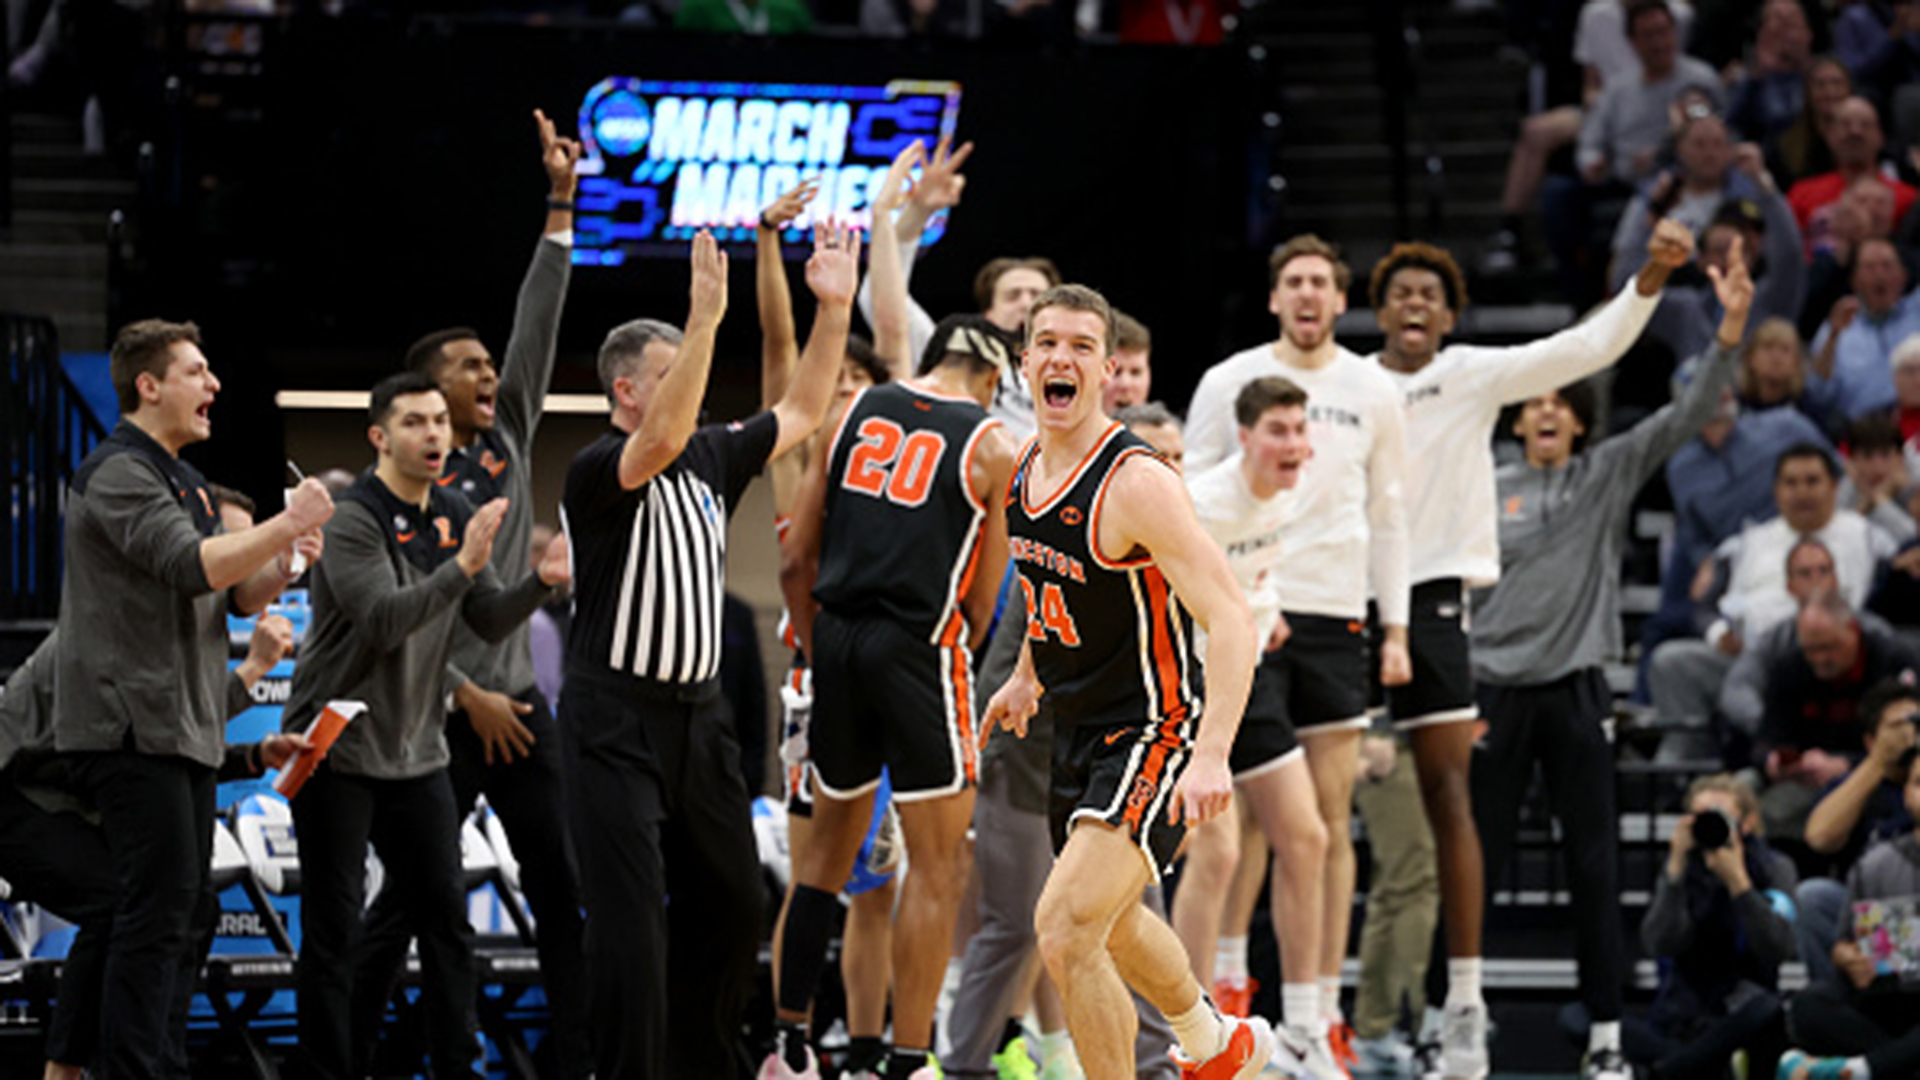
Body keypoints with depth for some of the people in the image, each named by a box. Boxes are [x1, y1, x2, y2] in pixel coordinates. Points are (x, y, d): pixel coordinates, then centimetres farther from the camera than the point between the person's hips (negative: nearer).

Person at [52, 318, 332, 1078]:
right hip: (132, 725, -10)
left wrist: (282, 566, 0)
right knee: (159, 906, -13)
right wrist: (286, 524, -21)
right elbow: (190, 565, -25)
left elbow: (232, 597, 19)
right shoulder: (118, 473, -11)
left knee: (183, 908, 11)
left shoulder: (181, 481, 20)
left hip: (183, 729, 10)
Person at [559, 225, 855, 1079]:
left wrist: (833, 307, 7)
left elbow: (801, 411, 17)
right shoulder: (597, 471, -13)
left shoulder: (711, 457, 10)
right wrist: (707, 316, -38)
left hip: (699, 712, 8)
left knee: (729, 904, 14)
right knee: (632, 921, -10)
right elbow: (661, 437, -32)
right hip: (617, 720, -8)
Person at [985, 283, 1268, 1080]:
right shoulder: (1026, 467, 1)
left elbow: (1230, 622, -30)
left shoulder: (1136, 482, -24)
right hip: (1079, 729, 9)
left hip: (1152, 730, -9)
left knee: (1066, 926, -23)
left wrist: (1212, 755, -40)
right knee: (1111, 922, 28)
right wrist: (1026, 674, 26)